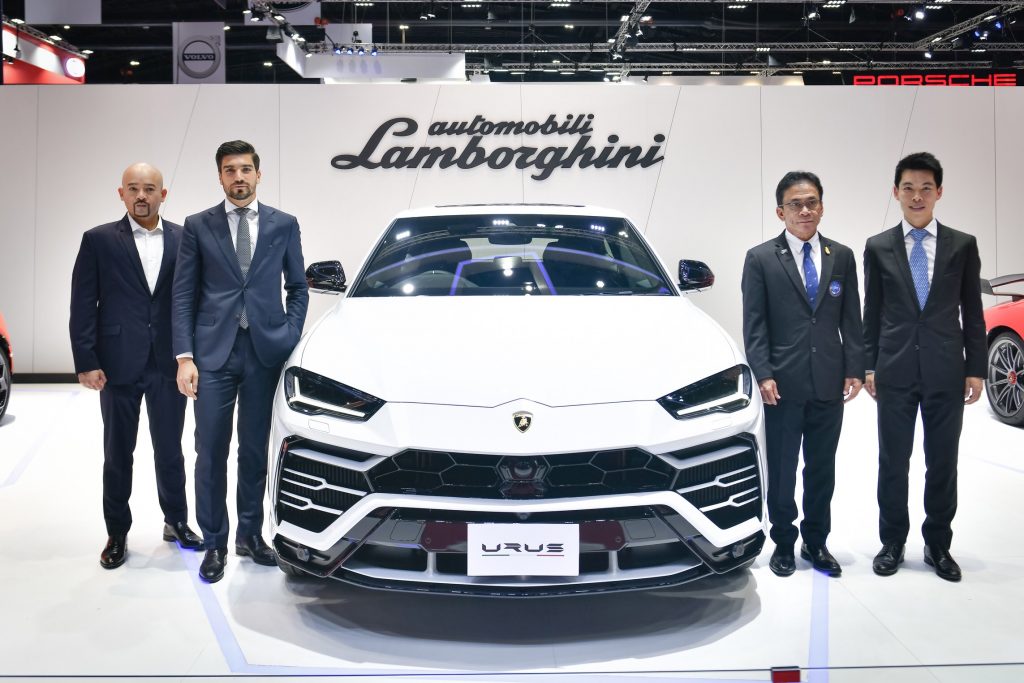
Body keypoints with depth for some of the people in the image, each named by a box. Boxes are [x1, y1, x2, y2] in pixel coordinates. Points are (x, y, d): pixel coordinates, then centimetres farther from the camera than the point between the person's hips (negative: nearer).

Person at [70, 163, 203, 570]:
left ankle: (176, 522, 28)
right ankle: (117, 534, 22)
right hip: (118, 364, -1)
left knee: (170, 450, 13)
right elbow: (83, 305, -2)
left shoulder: (183, 239, 4)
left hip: (169, 364, 1)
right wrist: (85, 362, -9)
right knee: (118, 454, 9)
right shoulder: (99, 240, 0)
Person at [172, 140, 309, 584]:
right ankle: (215, 543, 15)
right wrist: (184, 356, -6)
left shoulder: (283, 225, 7)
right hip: (213, 353, -1)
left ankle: (250, 534, 24)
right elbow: (183, 295, 2)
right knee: (211, 453, 2)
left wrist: (290, 340, 0)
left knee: (255, 451, 10)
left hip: (265, 353, 1)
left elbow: (297, 288, 11)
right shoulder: (198, 226, 5)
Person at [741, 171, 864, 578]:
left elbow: (851, 320, 8)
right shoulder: (760, 259, -1)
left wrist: (855, 369, 0)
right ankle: (783, 543, 22)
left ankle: (816, 543, 26)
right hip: (783, 384, -3)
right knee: (781, 469, 7)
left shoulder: (842, 257, 8)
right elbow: (754, 325, -4)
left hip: (829, 384, 3)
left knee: (822, 469, 12)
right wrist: (763, 375, -12)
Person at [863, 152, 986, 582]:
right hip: (895, 372, 0)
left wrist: (975, 368, 1)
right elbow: (871, 313, 6)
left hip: (946, 372, 0)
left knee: (943, 464, 8)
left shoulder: (963, 245, 4)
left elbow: (972, 312, 6)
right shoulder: (878, 247, 4)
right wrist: (869, 366, 2)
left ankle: (938, 545, 22)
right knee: (892, 462, 7)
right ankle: (893, 543, 21)